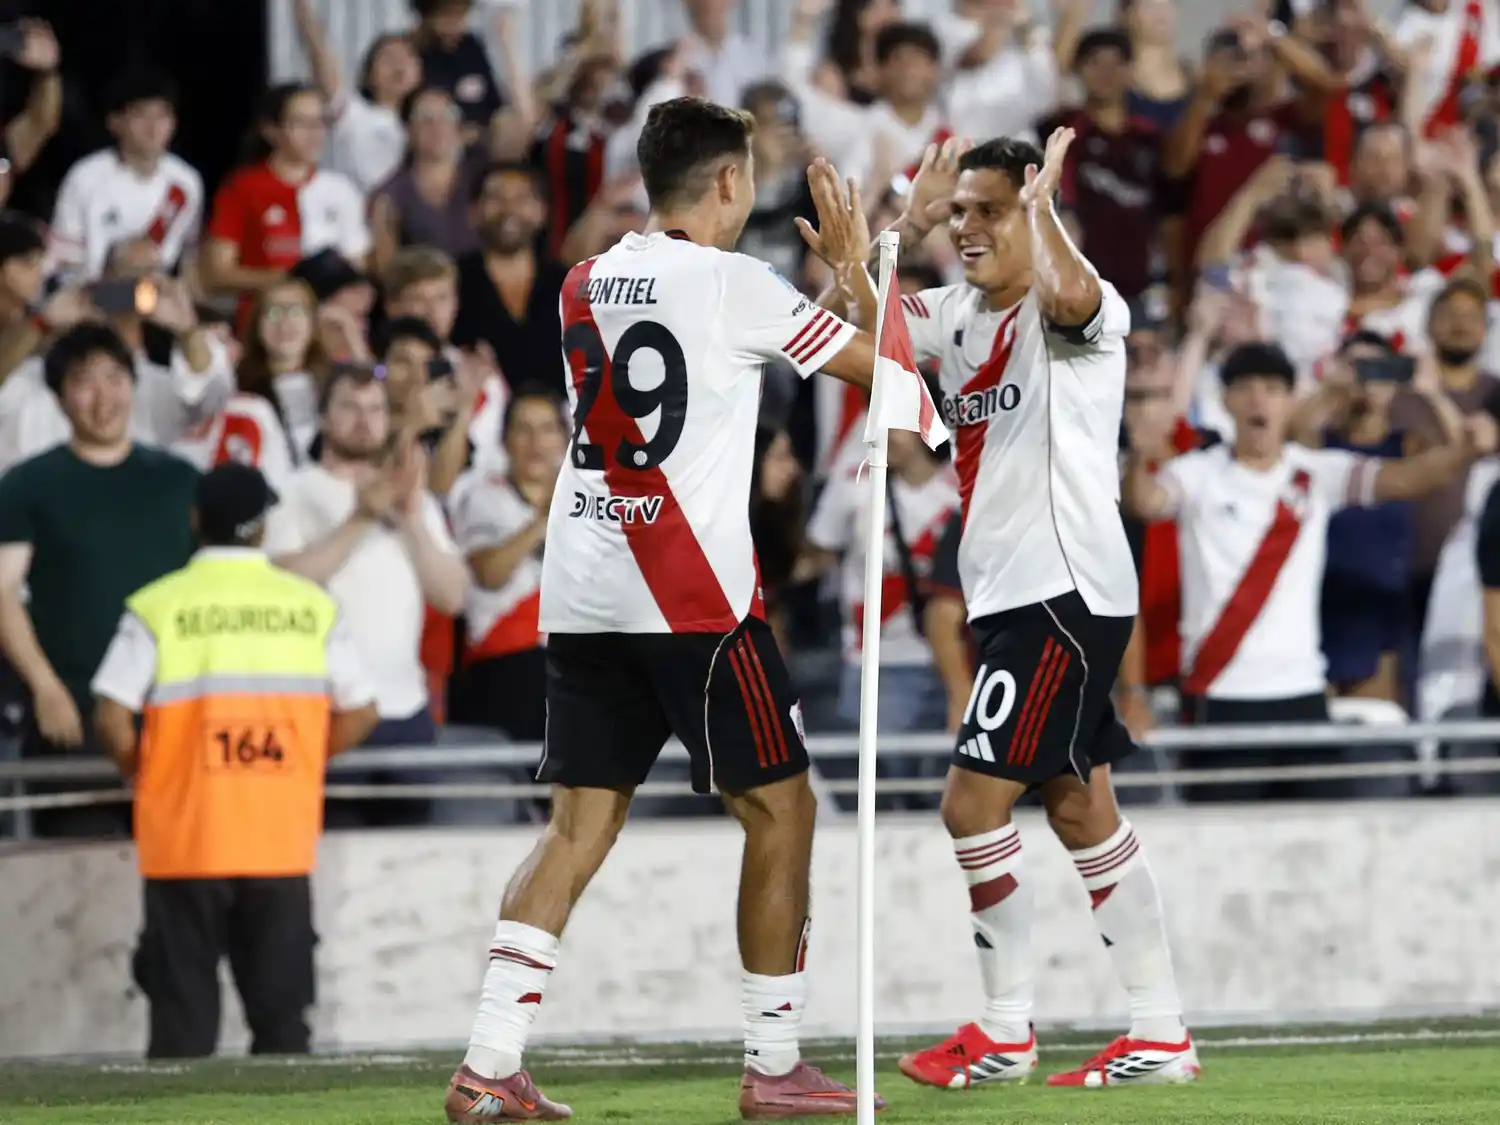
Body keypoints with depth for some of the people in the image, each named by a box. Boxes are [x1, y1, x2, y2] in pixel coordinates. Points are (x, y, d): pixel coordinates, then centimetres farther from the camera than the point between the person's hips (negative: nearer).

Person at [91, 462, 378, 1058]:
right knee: (281, 1012, 9)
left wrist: (145, 775, 9)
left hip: (184, 837, -1)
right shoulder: (313, 607, 2)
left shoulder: (156, 608, -5)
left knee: (183, 1013, 4)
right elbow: (359, 714, 5)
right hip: (282, 842, 1)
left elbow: (112, 719, -10)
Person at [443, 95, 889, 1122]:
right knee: (781, 807, 6)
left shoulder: (585, 287, 13)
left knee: (581, 825, 7)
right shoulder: (731, 282, -6)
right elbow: (877, 360, 0)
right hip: (693, 597, -7)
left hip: (581, 594, 7)